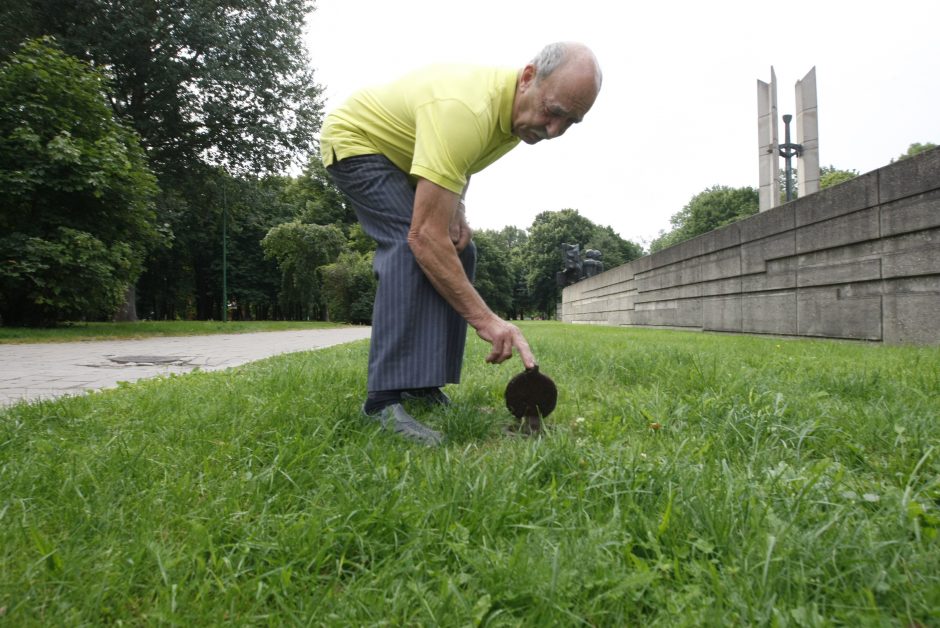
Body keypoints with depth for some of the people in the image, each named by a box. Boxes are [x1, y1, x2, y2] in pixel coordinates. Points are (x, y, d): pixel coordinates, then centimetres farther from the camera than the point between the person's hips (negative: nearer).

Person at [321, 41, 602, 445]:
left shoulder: (520, 112, -10)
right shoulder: (465, 110, -39)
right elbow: (425, 236, -42)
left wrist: (455, 208, -7)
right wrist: (485, 319, -42)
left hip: (401, 154, 9)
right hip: (353, 141, -9)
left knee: (458, 254, 0)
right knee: (411, 247, -30)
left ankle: (421, 384, 5)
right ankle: (387, 398, -30)